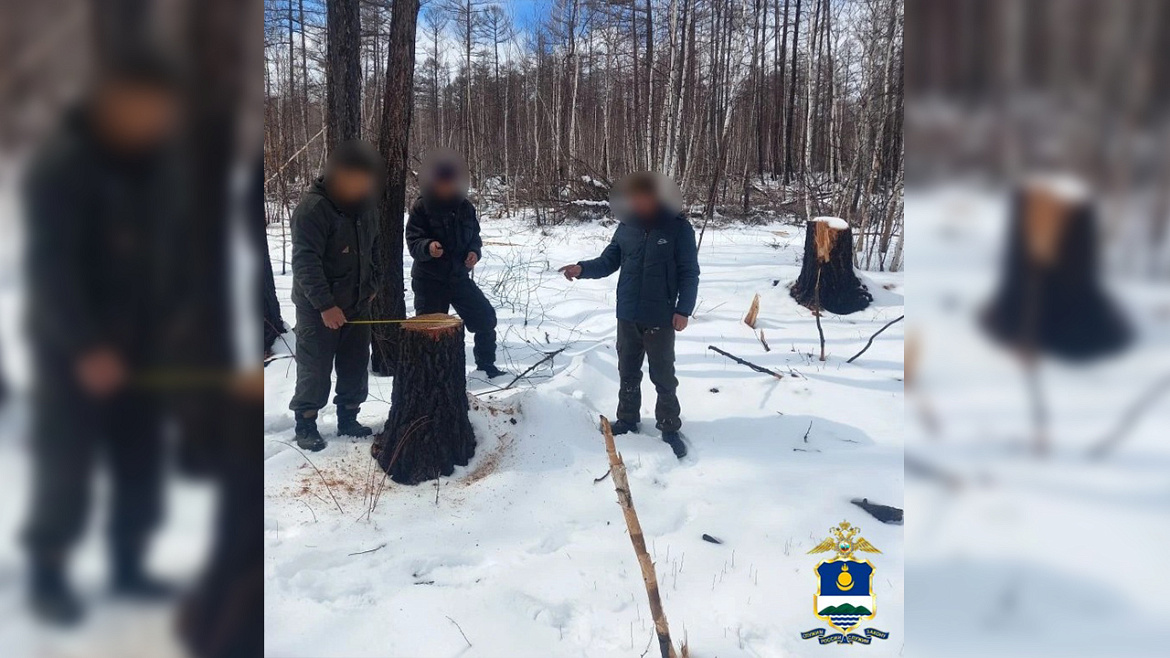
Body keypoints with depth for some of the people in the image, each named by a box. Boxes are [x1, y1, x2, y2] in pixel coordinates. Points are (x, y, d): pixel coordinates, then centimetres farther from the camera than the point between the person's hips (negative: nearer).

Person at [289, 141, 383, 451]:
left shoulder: (365, 204, 5)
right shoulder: (313, 208, -19)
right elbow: (305, 262, -23)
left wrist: (371, 284, 12)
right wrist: (325, 305, -26)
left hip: (357, 305, 7)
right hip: (318, 309, -7)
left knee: (355, 367, 11)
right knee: (315, 369, 2)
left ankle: (348, 420, 25)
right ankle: (306, 425, 16)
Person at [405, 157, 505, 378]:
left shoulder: (465, 207, 4)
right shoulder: (421, 208, -10)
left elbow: (474, 235, 15)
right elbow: (413, 241, -13)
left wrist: (475, 251, -6)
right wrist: (428, 247, -35)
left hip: (459, 276, 4)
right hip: (429, 280, -4)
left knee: (486, 317, 6)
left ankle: (486, 363, 24)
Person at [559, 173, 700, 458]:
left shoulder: (678, 227, -11)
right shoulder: (626, 226, 1)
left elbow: (689, 273, -8)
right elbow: (608, 261, 6)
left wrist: (684, 309, -12)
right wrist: (583, 269, -13)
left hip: (660, 318, -4)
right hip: (627, 316, 4)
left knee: (663, 377, 6)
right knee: (628, 372, 17)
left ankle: (670, 429, 19)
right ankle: (627, 419, 34)